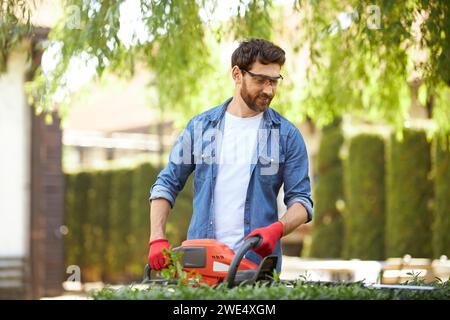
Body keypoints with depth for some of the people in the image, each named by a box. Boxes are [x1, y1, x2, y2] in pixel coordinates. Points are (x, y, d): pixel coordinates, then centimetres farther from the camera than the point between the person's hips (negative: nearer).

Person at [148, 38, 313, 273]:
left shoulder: (287, 135, 3)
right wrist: (157, 240, -2)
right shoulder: (200, 127, 8)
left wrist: (276, 230, -18)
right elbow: (167, 184, 10)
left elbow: (301, 200, 2)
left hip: (257, 261, -1)